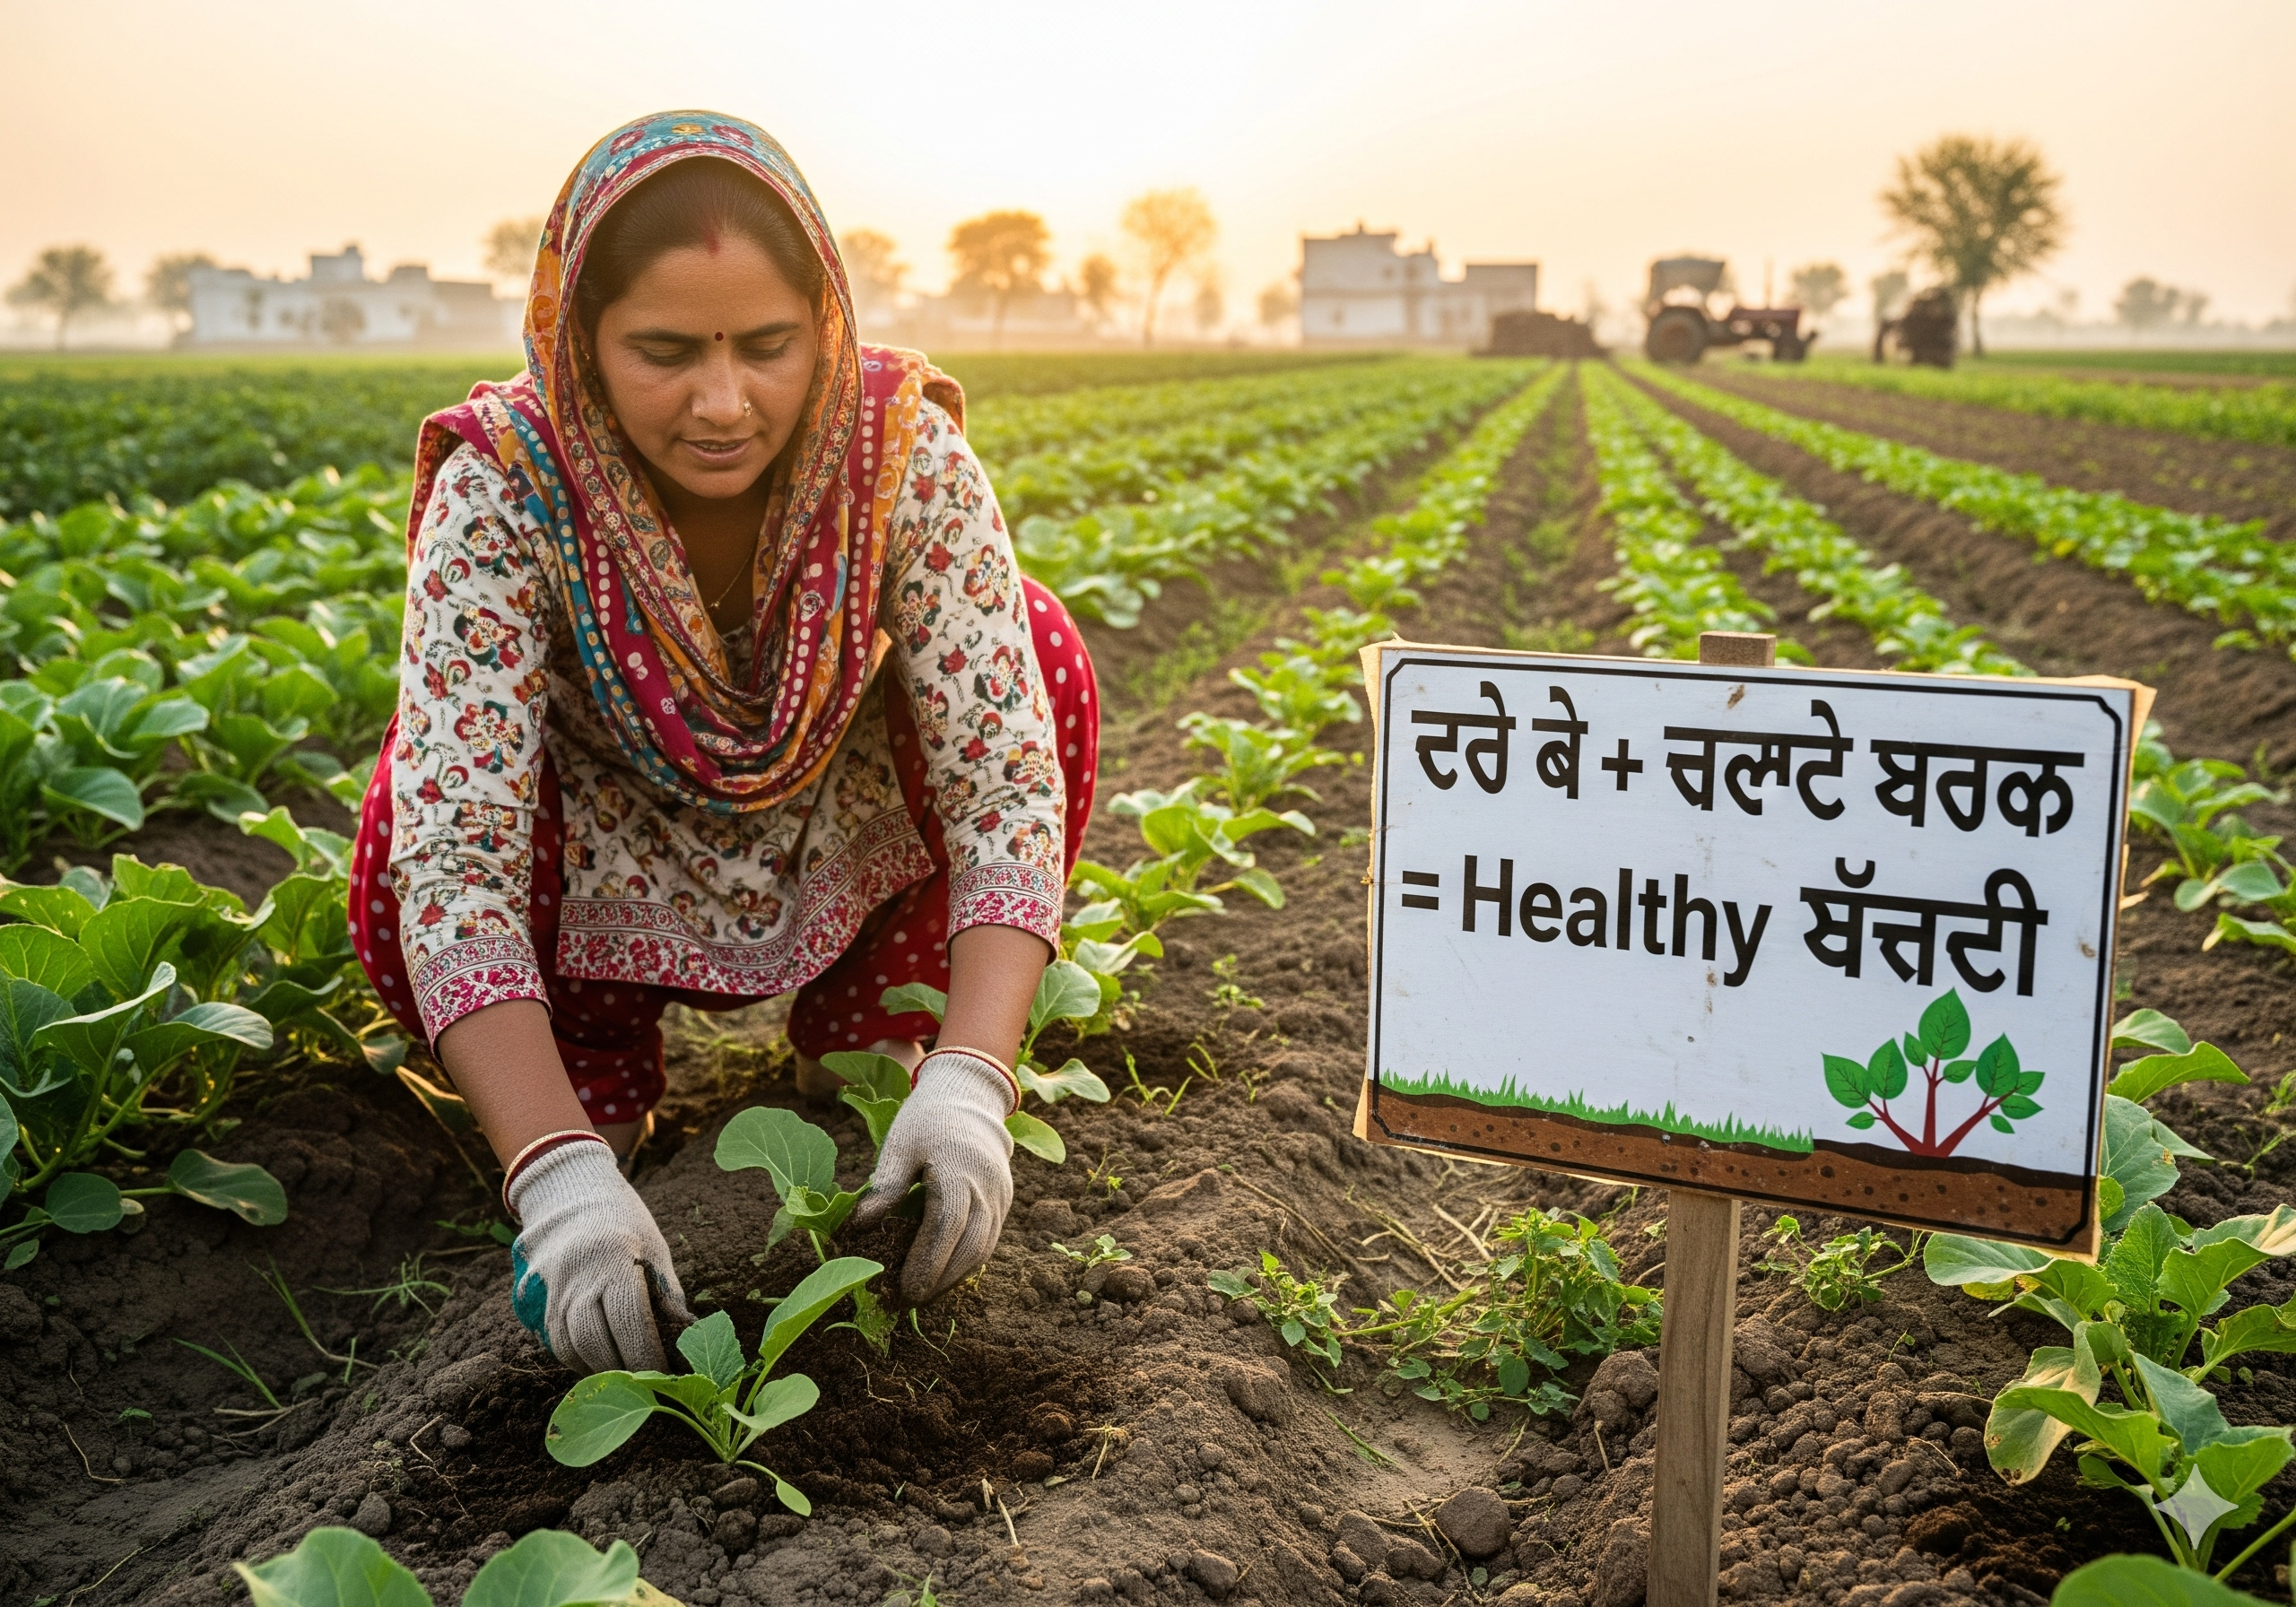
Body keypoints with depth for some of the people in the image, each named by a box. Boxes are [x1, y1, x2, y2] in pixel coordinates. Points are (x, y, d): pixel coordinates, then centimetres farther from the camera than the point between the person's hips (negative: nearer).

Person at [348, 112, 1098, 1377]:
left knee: (1036, 657, -24)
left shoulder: (908, 459, -26)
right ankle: (600, 1065, 1)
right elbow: (453, 854, -34)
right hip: (608, 894, -1)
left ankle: (863, 1036, -2)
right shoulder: (503, 489, -29)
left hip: (844, 866, 1)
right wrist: (558, 1171, -47)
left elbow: (1007, 776, -30)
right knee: (404, 841, -32)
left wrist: (968, 1082, -44)